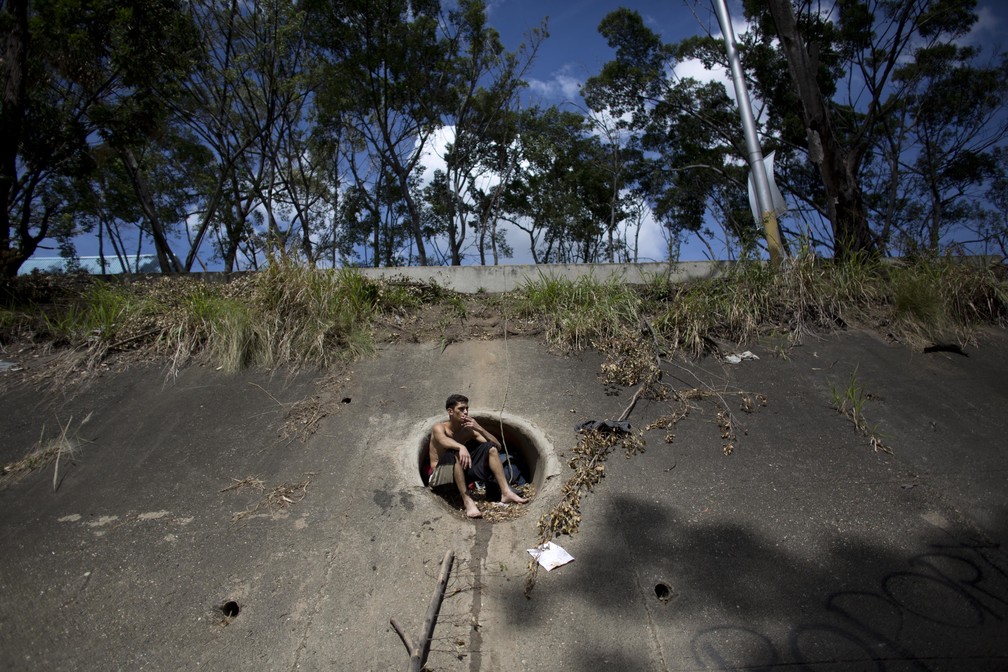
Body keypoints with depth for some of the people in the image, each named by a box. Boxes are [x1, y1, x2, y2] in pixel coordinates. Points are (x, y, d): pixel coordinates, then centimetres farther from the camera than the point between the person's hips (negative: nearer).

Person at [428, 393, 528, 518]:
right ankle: (467, 500, -40)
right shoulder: (439, 428, -11)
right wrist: (461, 447, -57)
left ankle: (506, 492, -19)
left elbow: (498, 446, -4)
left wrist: (479, 429, -16)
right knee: (455, 453, -35)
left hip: (463, 470, 6)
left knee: (490, 447, -8)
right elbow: (443, 440, -38)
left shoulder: (469, 430, 2)